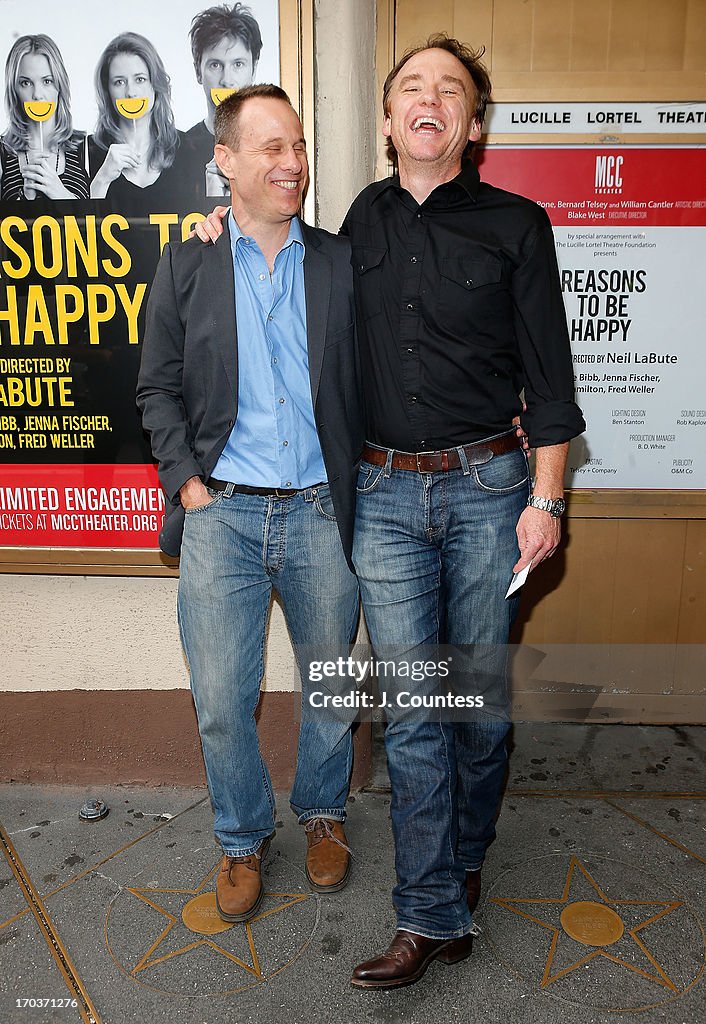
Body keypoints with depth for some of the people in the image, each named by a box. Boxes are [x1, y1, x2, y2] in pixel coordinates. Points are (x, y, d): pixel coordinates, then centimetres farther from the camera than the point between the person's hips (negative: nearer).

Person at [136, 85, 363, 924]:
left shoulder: (340, 262, 6)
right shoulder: (185, 265, 6)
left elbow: (363, 382, 6)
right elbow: (158, 388, 7)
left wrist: (357, 487, -2)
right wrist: (186, 480, -4)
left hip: (319, 510, 1)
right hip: (220, 511, 0)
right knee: (221, 700, 5)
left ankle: (322, 812, 41)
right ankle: (243, 838, 32)